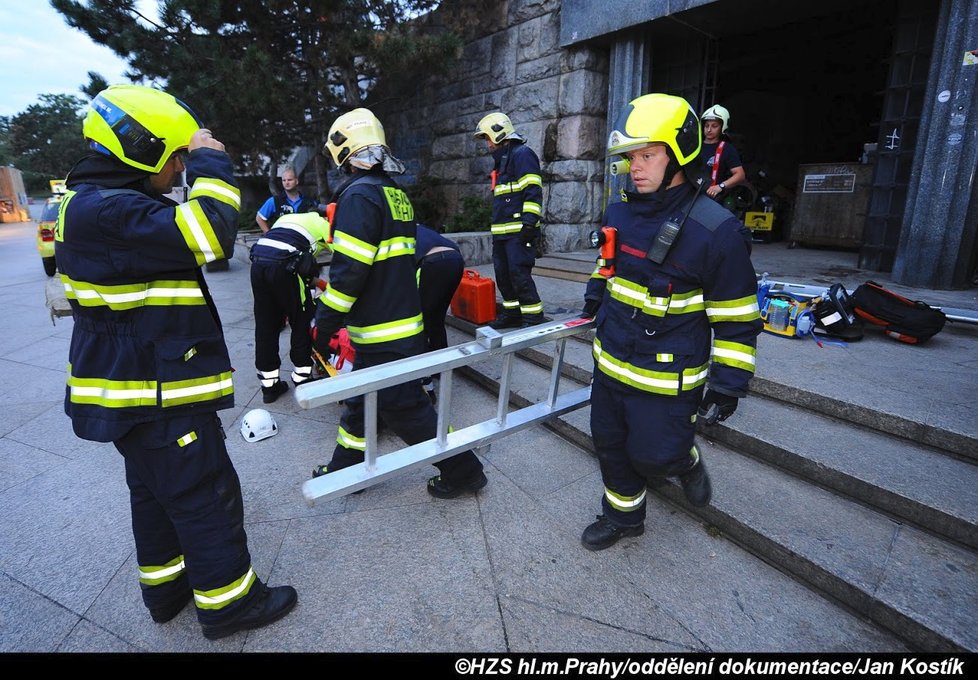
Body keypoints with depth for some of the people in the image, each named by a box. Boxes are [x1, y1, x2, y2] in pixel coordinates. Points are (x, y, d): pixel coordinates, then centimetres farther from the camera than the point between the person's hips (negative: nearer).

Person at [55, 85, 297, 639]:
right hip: (154, 396, -11)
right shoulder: (104, 210, -22)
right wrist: (211, 163, -21)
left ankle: (167, 587, 40)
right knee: (207, 497, 2)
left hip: (138, 386, 11)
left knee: (156, 491, 22)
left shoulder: (103, 203, 14)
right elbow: (207, 235, -34)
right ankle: (228, 602, 19)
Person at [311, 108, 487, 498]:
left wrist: (324, 325, -11)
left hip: (383, 333, -9)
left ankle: (461, 470, 14)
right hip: (402, 320, 10)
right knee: (360, 399, 19)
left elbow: (349, 271, -21)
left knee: (404, 408, 1)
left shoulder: (360, 195, -15)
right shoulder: (394, 192, 14)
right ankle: (346, 468, 35)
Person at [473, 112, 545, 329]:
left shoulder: (522, 154, -6)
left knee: (519, 273, -11)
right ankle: (512, 313, 20)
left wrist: (529, 223, -22)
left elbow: (533, 191, -16)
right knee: (503, 274, 10)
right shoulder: (501, 159, 24)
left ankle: (534, 316, -3)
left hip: (519, 230, -10)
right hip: (502, 231, 10)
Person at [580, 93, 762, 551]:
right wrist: (595, 297, 17)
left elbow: (736, 319, -13)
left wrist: (728, 383, -12)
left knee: (654, 457, 6)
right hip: (610, 363, 7)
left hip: (666, 377, -6)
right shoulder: (619, 213, 1)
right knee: (611, 447, 18)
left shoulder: (716, 231, -19)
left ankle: (686, 462, 42)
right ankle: (622, 516, 41)